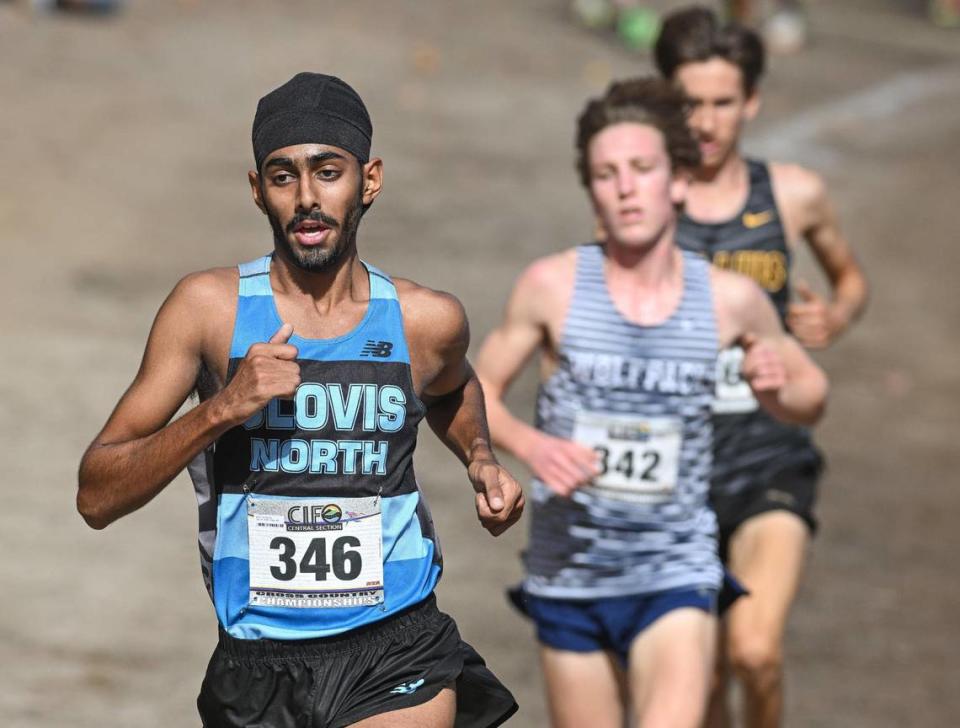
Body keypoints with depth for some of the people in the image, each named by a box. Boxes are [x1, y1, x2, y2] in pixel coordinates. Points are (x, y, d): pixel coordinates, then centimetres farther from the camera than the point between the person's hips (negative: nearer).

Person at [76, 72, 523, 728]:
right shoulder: (210, 307, -4)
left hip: (398, 661, 0)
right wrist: (221, 409, -20)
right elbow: (97, 498, -8)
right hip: (256, 666, 0)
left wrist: (480, 460, 8)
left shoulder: (427, 321, 1)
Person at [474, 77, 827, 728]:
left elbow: (810, 396, 13)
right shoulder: (553, 286, -6)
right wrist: (532, 445, -16)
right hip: (568, 575, 1)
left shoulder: (730, 300, -4)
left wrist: (777, 386, -12)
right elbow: (478, 389, 5)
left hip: (675, 576, -1)